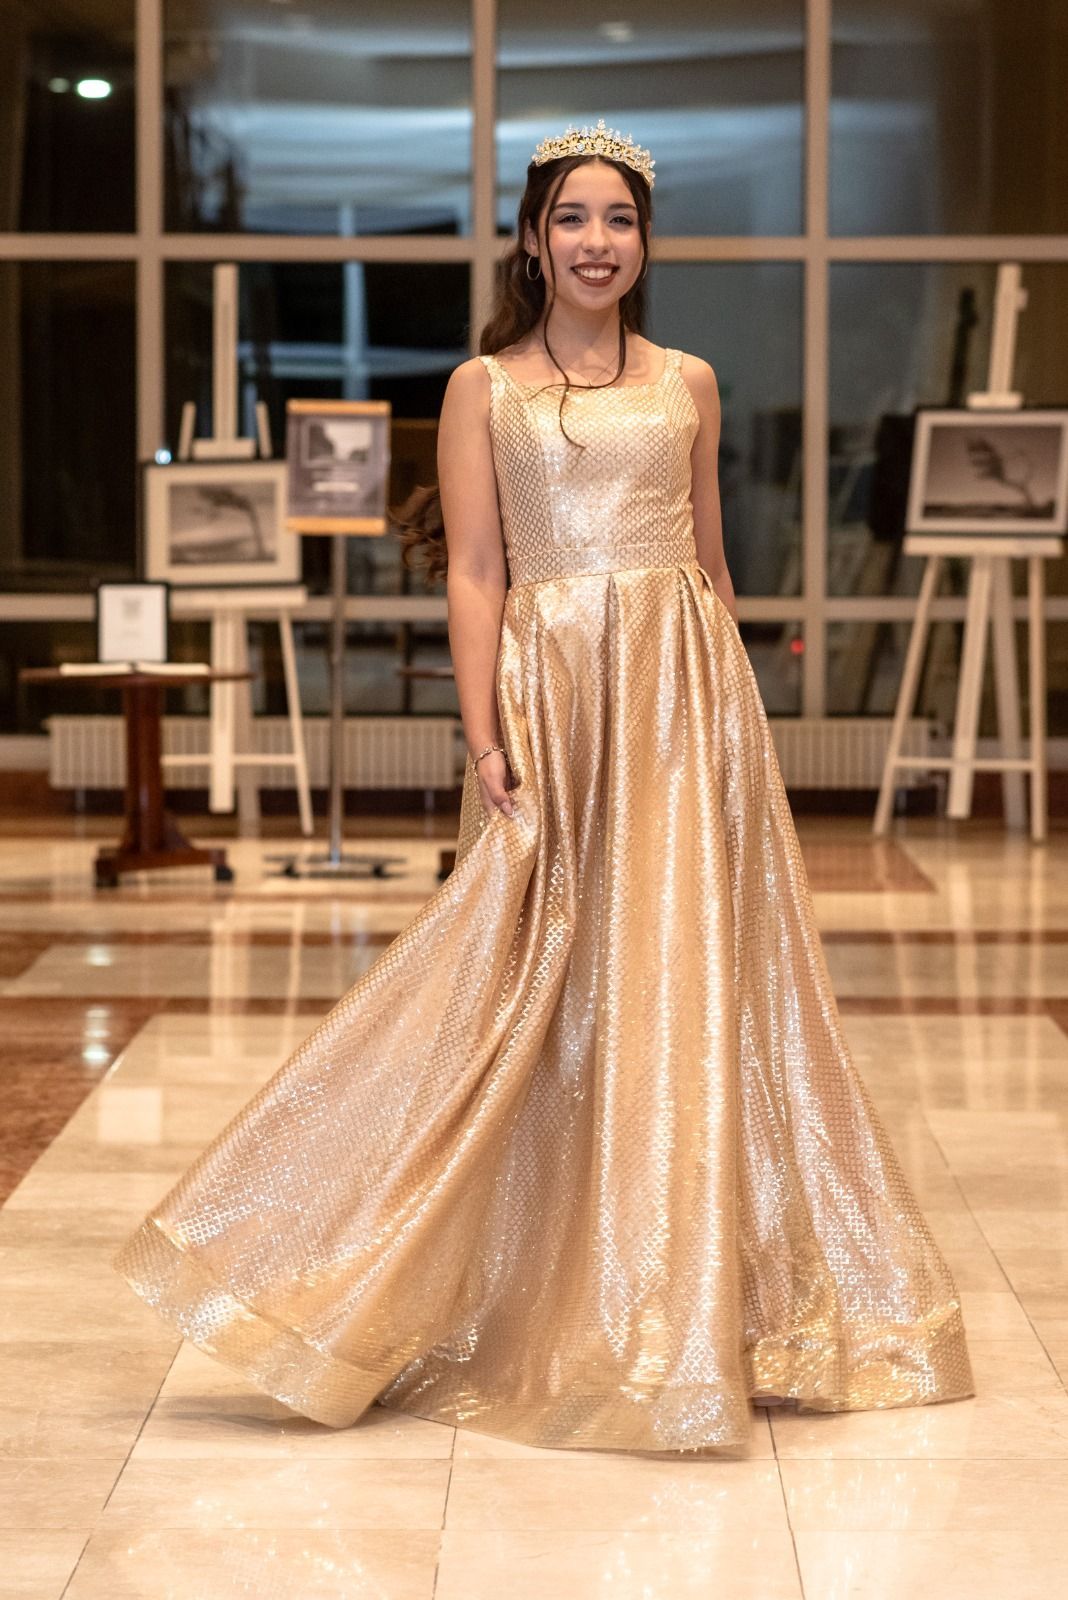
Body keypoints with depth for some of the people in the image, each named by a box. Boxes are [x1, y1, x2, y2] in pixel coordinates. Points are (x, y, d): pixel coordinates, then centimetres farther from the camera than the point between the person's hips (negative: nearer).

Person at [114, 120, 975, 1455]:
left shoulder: (689, 383, 12)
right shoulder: (485, 388, 4)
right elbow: (473, 577, -1)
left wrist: (726, 710, 12)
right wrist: (485, 739, -10)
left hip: (685, 698, 3)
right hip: (552, 700, -2)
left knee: (681, 986, 2)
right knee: (542, 994, -1)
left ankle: (687, 1298, 14)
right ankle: (553, 1307, 11)